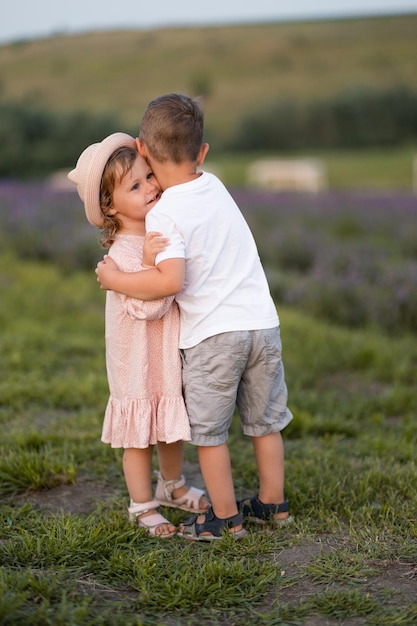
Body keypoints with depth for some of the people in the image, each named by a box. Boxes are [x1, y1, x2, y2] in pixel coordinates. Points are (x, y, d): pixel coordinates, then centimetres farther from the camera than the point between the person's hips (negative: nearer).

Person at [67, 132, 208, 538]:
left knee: (172, 425, 24)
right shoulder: (123, 252, -25)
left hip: (171, 356, 8)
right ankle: (142, 506, 25)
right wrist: (151, 263, -44)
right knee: (139, 433, 7)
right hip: (139, 363, -8)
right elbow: (146, 307, -33)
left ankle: (172, 486, 46)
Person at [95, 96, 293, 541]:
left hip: (213, 335, -6)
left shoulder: (163, 214, -14)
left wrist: (115, 279, -12)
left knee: (208, 430, 9)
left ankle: (226, 518, 17)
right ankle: (272, 504, 31)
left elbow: (170, 281, -25)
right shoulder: (215, 187, 8)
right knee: (264, 421, 18)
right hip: (262, 321, 7)